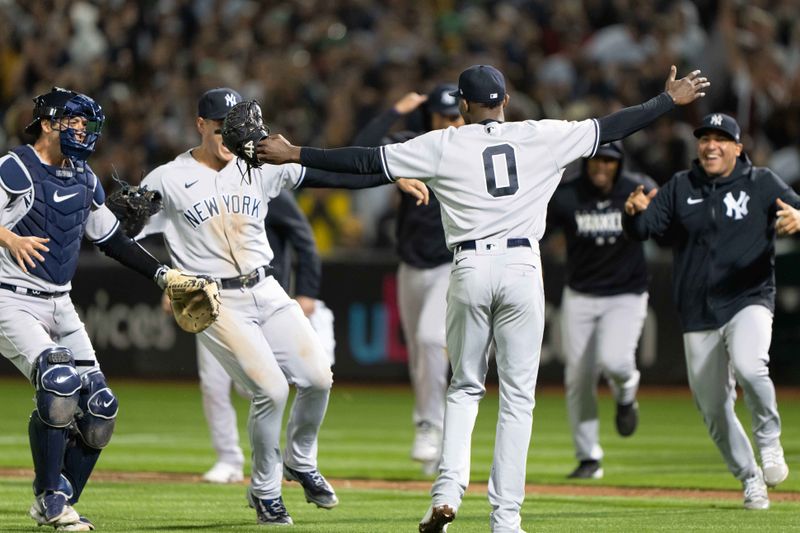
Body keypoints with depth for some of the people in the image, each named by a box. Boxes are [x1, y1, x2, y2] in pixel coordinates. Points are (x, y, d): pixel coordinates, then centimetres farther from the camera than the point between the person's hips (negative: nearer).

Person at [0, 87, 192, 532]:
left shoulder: (83, 179, 13)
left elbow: (111, 239, 22)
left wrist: (161, 274, 16)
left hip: (60, 307, 8)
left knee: (98, 407, -1)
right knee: (59, 382, -27)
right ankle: (50, 495, -14)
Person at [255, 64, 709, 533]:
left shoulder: (441, 146, 2)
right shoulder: (539, 138, 4)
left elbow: (368, 160, 2)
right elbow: (611, 128, 8)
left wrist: (295, 154, 9)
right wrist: (671, 100, 20)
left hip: (470, 268, 0)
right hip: (522, 266, 0)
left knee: (465, 387, 16)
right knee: (517, 395, 5)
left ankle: (448, 489, -4)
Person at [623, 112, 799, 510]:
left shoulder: (762, 184, 1)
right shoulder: (680, 188, 7)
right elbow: (643, 229, 1)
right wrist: (635, 212, -22)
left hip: (749, 302, -4)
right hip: (698, 315, 4)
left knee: (748, 366, -32)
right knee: (713, 408, 5)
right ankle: (749, 478, 24)